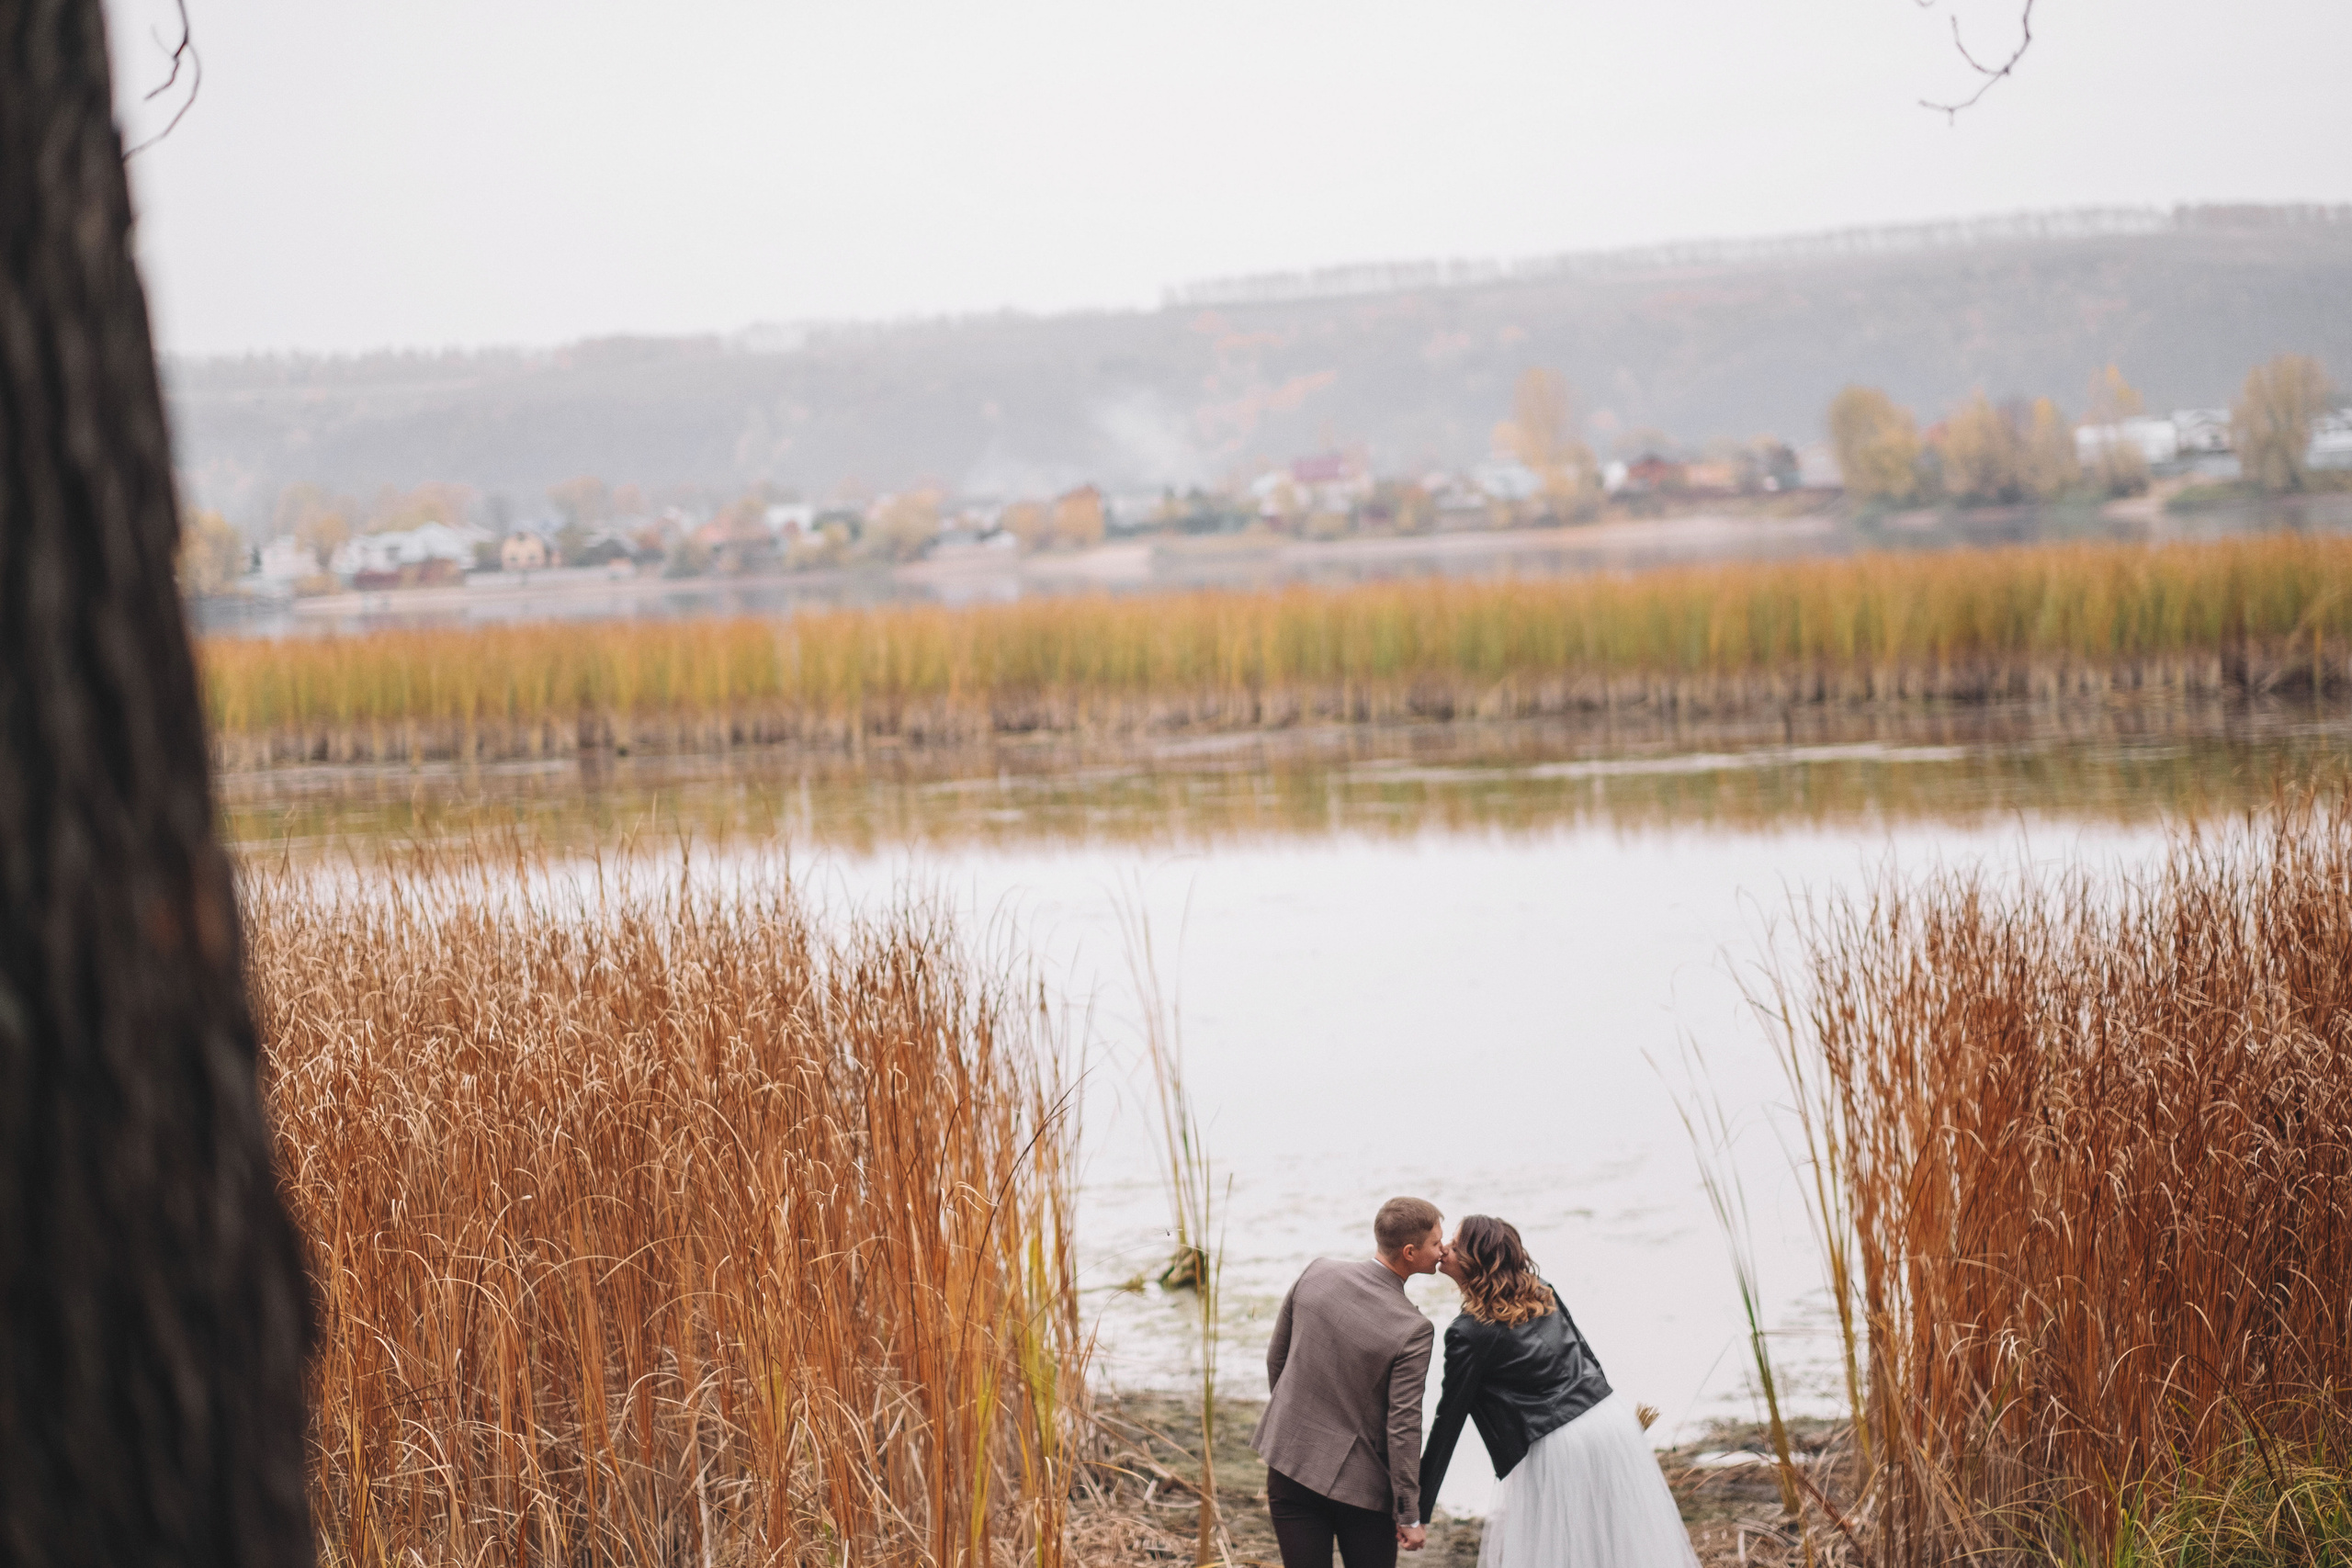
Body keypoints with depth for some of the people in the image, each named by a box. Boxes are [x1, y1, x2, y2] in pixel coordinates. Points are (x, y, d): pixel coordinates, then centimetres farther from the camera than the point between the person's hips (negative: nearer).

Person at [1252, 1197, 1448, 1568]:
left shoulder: (1317, 1273, -6)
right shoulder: (1412, 1330, -18)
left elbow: (1276, 1357, 6)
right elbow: (1403, 1429, -16)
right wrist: (1409, 1516, -8)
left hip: (1290, 1464, 4)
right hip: (1359, 1480, -4)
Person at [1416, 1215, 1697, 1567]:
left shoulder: (1469, 1333, -12)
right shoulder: (1541, 1292, 7)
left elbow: (1449, 1420, -9)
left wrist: (1420, 1508, -3)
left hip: (1556, 1448, -7)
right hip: (1613, 1420, 7)